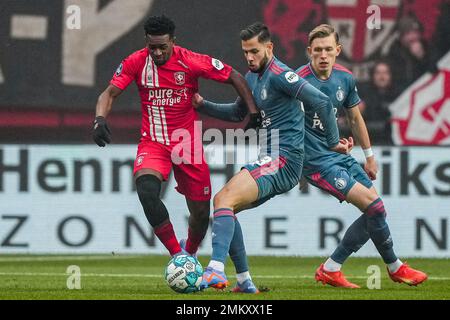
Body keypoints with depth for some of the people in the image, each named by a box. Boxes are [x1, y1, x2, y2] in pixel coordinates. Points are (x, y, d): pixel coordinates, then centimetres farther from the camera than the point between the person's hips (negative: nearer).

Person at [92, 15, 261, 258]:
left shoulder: (192, 62, -12)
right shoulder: (136, 62, -8)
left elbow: (234, 78, -3)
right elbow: (109, 94, -6)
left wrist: (254, 112, -12)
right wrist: (100, 120, -26)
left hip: (188, 144, 0)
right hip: (153, 144, 0)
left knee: (201, 213, 7)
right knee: (146, 189, -31)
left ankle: (189, 253, 40)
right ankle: (177, 255, -22)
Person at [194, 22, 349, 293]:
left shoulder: (279, 75, -13)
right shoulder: (252, 77, 16)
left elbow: (322, 102, -18)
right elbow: (238, 113, 33)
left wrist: (333, 142, -12)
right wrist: (202, 105, 21)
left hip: (283, 161, -10)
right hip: (271, 161, 10)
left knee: (225, 199, -23)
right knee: (221, 204, 12)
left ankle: (216, 271, -36)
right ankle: (245, 283, 12)